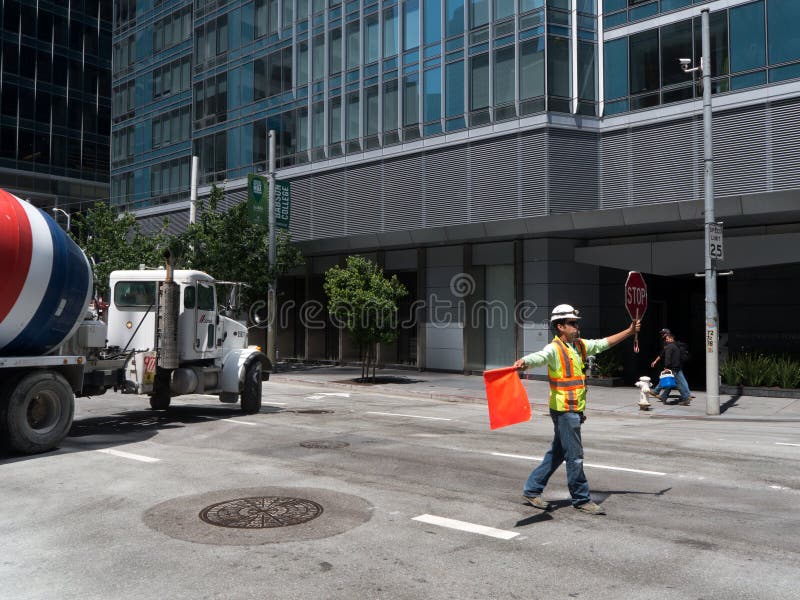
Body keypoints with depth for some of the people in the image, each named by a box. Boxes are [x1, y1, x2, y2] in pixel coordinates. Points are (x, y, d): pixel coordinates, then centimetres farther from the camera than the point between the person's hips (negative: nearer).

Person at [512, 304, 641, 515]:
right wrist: (523, 362, -57)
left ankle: (532, 490, 25)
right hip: (564, 410, -9)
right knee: (575, 457, 0)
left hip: (574, 410, 9)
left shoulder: (580, 345, 12)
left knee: (557, 454, 16)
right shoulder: (554, 349, -15)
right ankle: (582, 499, 14)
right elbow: (539, 357, -35)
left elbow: (604, 343, 23)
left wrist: (630, 331, 23)